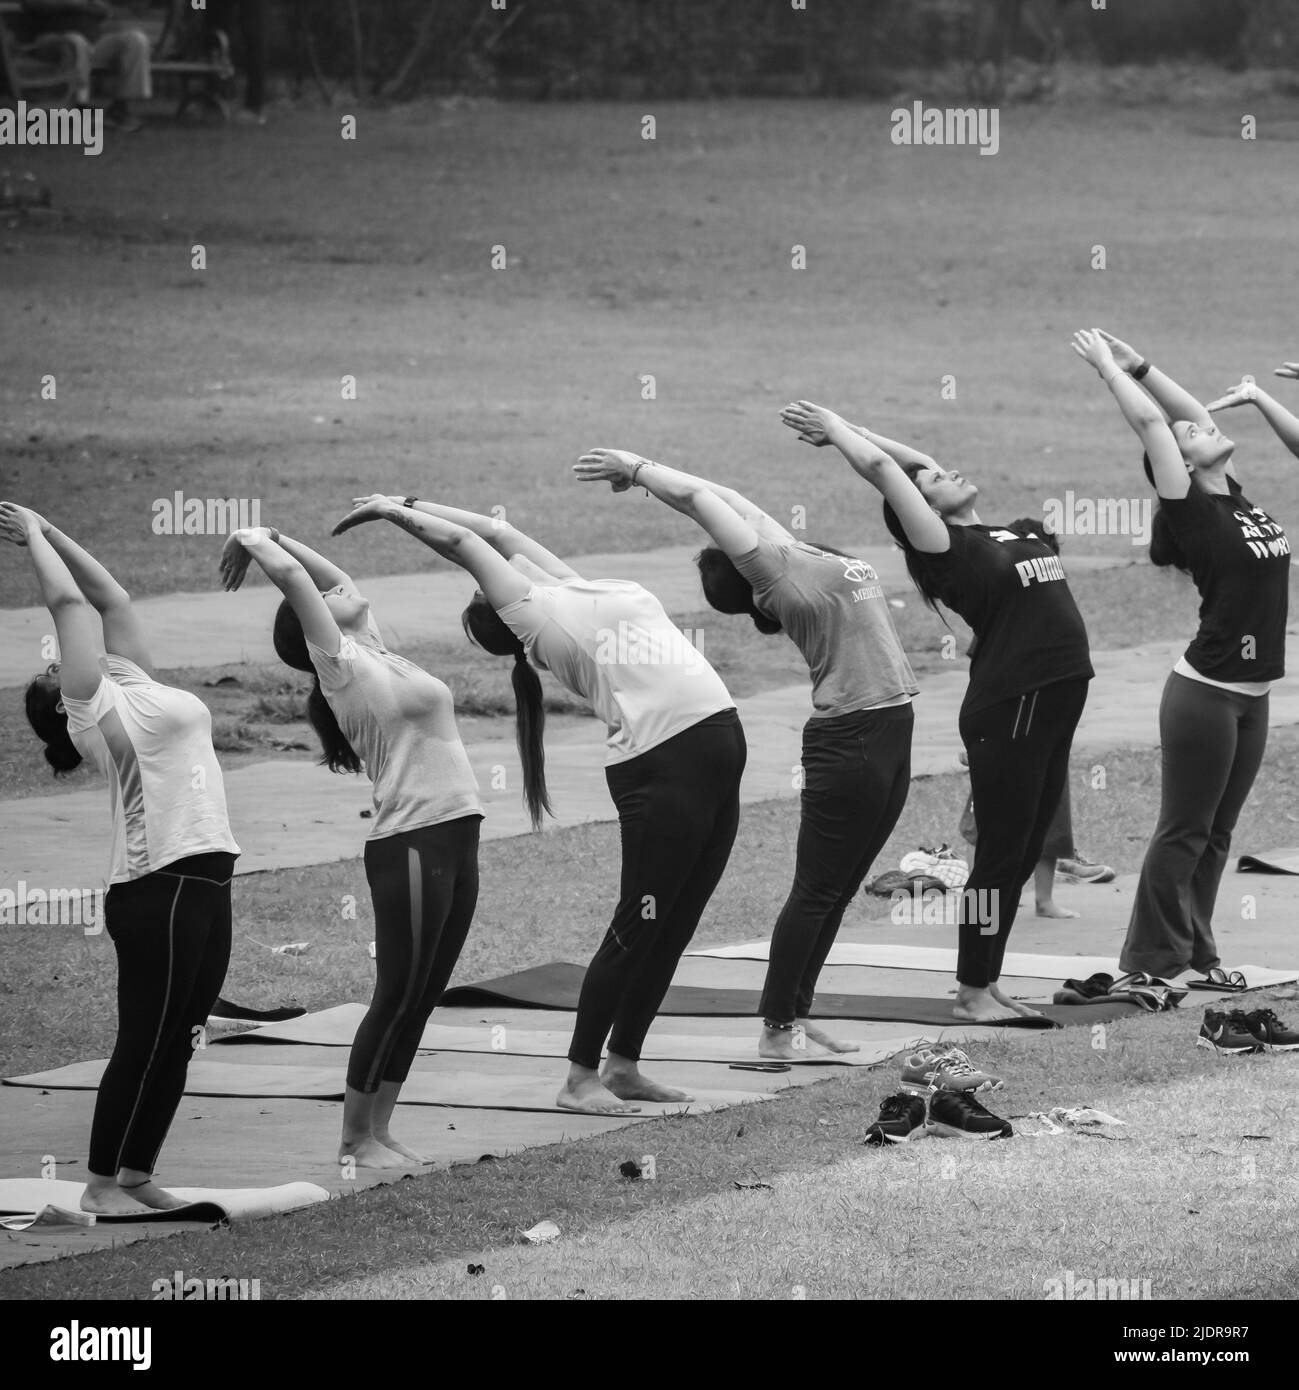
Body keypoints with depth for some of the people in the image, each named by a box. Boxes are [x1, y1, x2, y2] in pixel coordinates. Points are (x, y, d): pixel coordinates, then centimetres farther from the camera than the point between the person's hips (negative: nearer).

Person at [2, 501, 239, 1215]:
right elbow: (68, 602, -2)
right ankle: (102, 1183, 1)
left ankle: (138, 1175, 15)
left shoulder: (132, 687, 19)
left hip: (205, 883, 8)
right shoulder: (94, 708, -2)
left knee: (177, 1042, 9)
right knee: (145, 1042, -5)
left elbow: (112, 600, 23)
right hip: (158, 888, -8)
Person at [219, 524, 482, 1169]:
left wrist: (270, 537, 23)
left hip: (455, 842, 8)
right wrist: (256, 541, 7)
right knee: (399, 997, -4)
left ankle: (378, 1130, 15)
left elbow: (341, 584, 26)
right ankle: (356, 1139, 3)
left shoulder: (373, 656, 17)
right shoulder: (341, 666, -5)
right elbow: (292, 576, -10)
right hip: (410, 845, -8)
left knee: (421, 997, 10)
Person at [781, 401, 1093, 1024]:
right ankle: (972, 992, 3)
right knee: (1001, 853, -4)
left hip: (1051, 709, 8)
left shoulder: (994, 539, 15)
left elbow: (925, 465, 21)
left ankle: (986, 983, 19)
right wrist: (833, 431, 6)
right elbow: (882, 468, -8)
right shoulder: (947, 548, -7)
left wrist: (842, 426, 22)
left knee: (1022, 854, 12)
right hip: (1007, 710, -8)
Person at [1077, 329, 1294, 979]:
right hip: (1206, 693, -7)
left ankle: (1196, 954, 19)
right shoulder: (1191, 509, -12)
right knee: (1184, 833, -1)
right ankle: (1154, 963, 5)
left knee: (1215, 834, 12)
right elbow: (1150, 420, -16)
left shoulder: (1234, 500, 8)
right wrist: (1109, 366, -8)